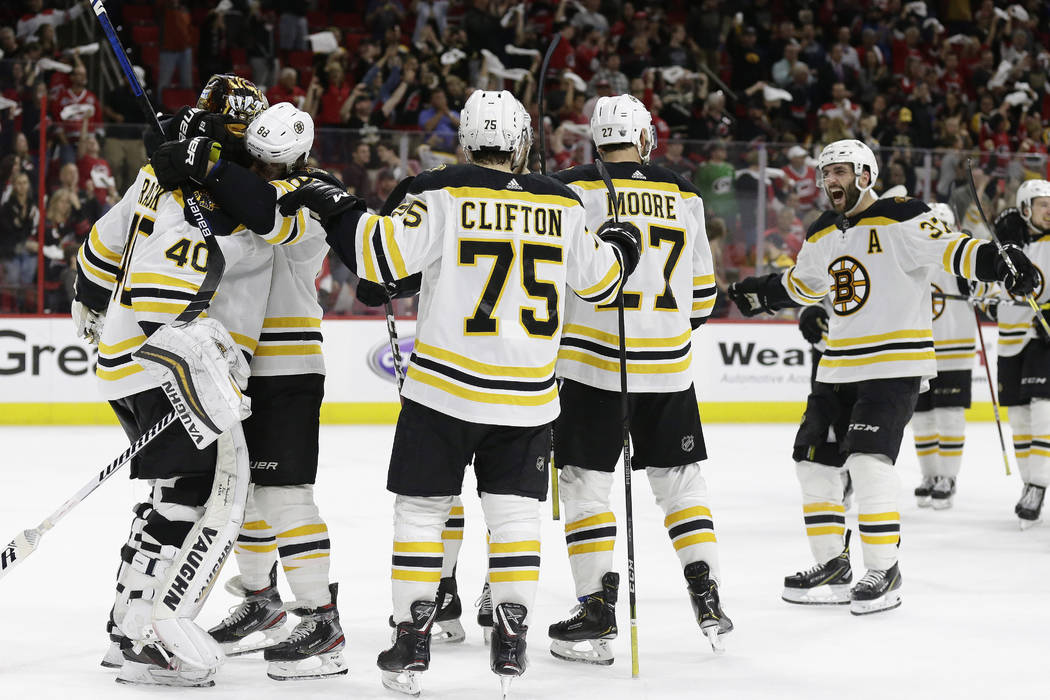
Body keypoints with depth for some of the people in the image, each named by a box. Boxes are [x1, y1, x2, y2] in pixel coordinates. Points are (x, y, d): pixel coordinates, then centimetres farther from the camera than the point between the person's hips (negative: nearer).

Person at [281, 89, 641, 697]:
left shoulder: (443, 195, -8)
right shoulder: (561, 204, 4)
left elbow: (384, 254, -14)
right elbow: (596, 279, 16)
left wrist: (338, 210, 1)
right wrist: (621, 248, 37)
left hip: (445, 385, -2)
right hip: (528, 394, 2)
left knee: (423, 508, 8)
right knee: (515, 510, 11)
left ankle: (412, 644, 8)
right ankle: (512, 644, 7)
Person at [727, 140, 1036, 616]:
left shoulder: (901, 220, -12)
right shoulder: (822, 236, 12)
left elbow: (947, 249, -21)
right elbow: (802, 284, 30)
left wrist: (992, 260, -37)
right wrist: (760, 294, 32)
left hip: (895, 365, -8)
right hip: (839, 366, 8)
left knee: (868, 460, -18)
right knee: (814, 459, 7)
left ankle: (884, 571, -8)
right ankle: (832, 567, 18)